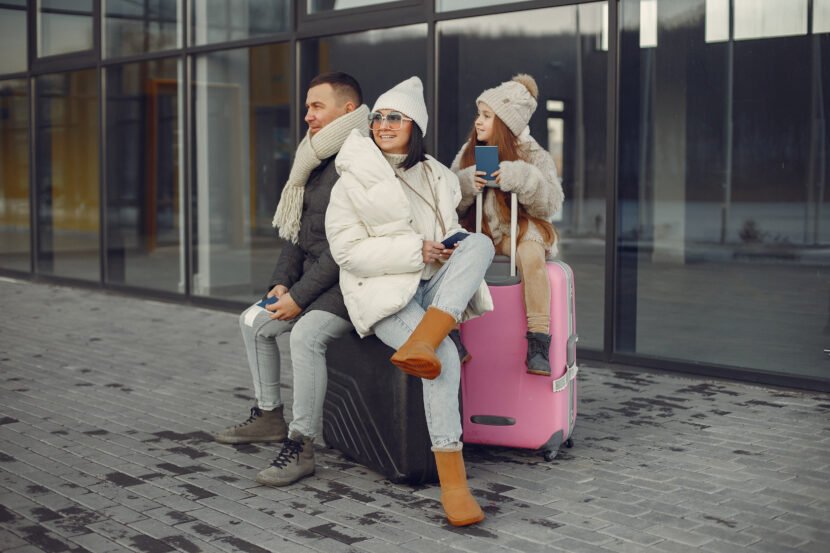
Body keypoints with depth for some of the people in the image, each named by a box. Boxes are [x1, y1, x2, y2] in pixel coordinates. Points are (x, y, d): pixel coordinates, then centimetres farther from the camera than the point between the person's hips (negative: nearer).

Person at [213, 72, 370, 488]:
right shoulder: (316, 162, 13)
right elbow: (298, 232, 16)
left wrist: (299, 296, -20)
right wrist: (282, 282, 3)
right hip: (313, 278, 10)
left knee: (306, 333, -31)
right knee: (254, 321, 14)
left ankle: (301, 445, -21)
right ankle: (269, 417, 26)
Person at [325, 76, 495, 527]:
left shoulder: (436, 176, 16)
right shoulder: (354, 181, 2)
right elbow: (347, 250, -8)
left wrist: (449, 252, -2)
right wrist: (415, 251, -15)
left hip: (434, 287, 5)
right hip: (384, 293, -5)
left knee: (480, 242, -25)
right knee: (445, 356, -31)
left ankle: (422, 343, -40)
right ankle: (452, 481, -29)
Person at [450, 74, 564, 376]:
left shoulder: (534, 156, -3)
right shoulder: (468, 153, 6)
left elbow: (551, 203, -8)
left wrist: (519, 177, -24)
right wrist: (466, 184, -16)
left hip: (521, 229, -3)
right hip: (480, 229, 3)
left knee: (531, 255, -36)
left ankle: (538, 344, -31)